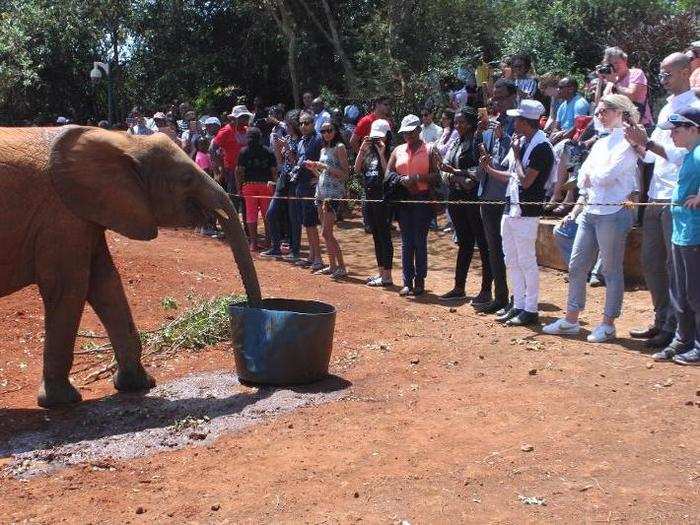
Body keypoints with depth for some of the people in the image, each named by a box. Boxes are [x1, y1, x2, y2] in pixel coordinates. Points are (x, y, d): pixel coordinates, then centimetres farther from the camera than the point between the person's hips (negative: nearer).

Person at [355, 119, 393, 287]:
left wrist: (381, 153, -20)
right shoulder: (369, 151, 13)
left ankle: (387, 276, -1)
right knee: (376, 236, 13)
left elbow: (388, 173, -19)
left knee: (384, 236, -5)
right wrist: (362, 149, -4)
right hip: (370, 196, 8)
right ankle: (381, 272, 22)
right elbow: (357, 169, 4)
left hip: (383, 198, -8)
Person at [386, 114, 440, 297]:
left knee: (420, 241, -2)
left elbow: (436, 175, -6)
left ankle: (420, 282, 6)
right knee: (406, 241, 4)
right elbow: (388, 173, 12)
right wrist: (400, 180, -8)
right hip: (403, 199, 4)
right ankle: (407, 282, 8)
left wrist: (417, 178, -18)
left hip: (422, 199, -3)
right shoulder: (398, 151, 14)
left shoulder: (429, 150, 2)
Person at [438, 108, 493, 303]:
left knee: (483, 244, -1)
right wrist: (461, 179, -11)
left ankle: (486, 290, 3)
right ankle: (459, 287, 21)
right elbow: (447, 170, 8)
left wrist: (455, 171, -17)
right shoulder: (455, 144, 15)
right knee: (464, 243, 14)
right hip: (457, 197, 7)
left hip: (475, 198, -7)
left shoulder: (479, 142, -7)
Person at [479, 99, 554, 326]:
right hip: (510, 208, 9)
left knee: (527, 261, -3)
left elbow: (526, 180, -20)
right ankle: (518, 305, 23)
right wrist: (489, 169, 9)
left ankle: (530, 310, 6)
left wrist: (516, 155, -12)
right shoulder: (521, 142, 13)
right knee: (511, 261, 14)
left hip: (526, 213, -9)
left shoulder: (541, 146, -15)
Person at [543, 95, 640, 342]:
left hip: (613, 213, -8)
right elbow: (582, 179, 10)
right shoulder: (601, 143, 17)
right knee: (576, 266, 9)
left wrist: (590, 176, 2)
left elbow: (607, 175, -17)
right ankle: (571, 320, 18)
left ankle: (608, 324, 10)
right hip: (590, 211, 8)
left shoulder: (628, 142, -7)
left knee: (612, 270, 1)